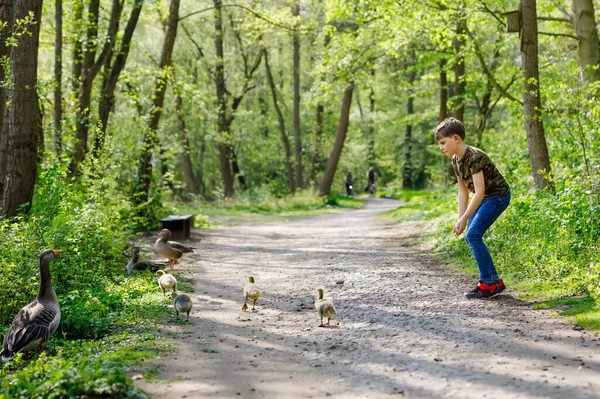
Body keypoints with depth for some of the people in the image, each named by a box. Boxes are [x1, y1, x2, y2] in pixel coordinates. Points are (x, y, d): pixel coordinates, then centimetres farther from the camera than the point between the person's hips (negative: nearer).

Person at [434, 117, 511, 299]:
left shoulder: (474, 157, -26)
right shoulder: (456, 160, 2)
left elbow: (479, 191, -28)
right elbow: (463, 191, 6)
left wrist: (464, 219, -27)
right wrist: (460, 220, 0)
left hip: (497, 196, -9)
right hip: (483, 198, 9)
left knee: (473, 235, -18)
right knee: (471, 237, 6)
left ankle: (489, 283, -10)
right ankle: (494, 281, 14)